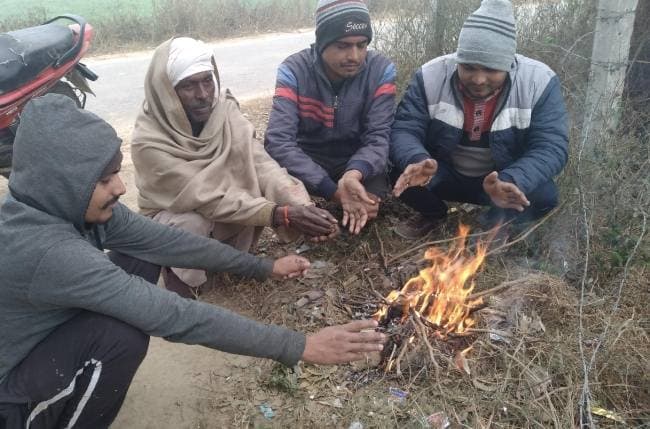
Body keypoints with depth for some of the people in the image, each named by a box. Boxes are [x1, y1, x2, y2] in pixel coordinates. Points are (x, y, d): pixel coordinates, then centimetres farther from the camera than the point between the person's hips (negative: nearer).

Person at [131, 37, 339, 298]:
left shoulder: (224, 109, -17)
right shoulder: (149, 141, -30)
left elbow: (259, 163, -25)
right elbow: (206, 197, -35)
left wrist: (302, 206, -42)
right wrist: (281, 214, -41)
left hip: (222, 207, 4)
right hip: (172, 215, -3)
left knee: (261, 194, -24)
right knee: (193, 223, -36)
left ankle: (234, 255, 3)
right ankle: (180, 274, -3)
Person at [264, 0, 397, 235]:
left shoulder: (381, 69, -16)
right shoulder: (294, 70, -20)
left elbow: (378, 136, -18)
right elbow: (278, 140, -30)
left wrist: (355, 173, -43)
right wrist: (334, 190, -39)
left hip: (357, 162, 1)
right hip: (306, 161, 0)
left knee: (366, 206, -28)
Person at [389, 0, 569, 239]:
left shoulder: (540, 83, -20)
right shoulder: (430, 76, -17)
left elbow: (551, 147, -24)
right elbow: (403, 130, -18)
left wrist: (510, 182, -44)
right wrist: (417, 161, -43)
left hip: (504, 180, -1)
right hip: (444, 175, 1)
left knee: (543, 195, -28)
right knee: (403, 175, -26)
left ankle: (495, 222, 8)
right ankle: (433, 214, 11)